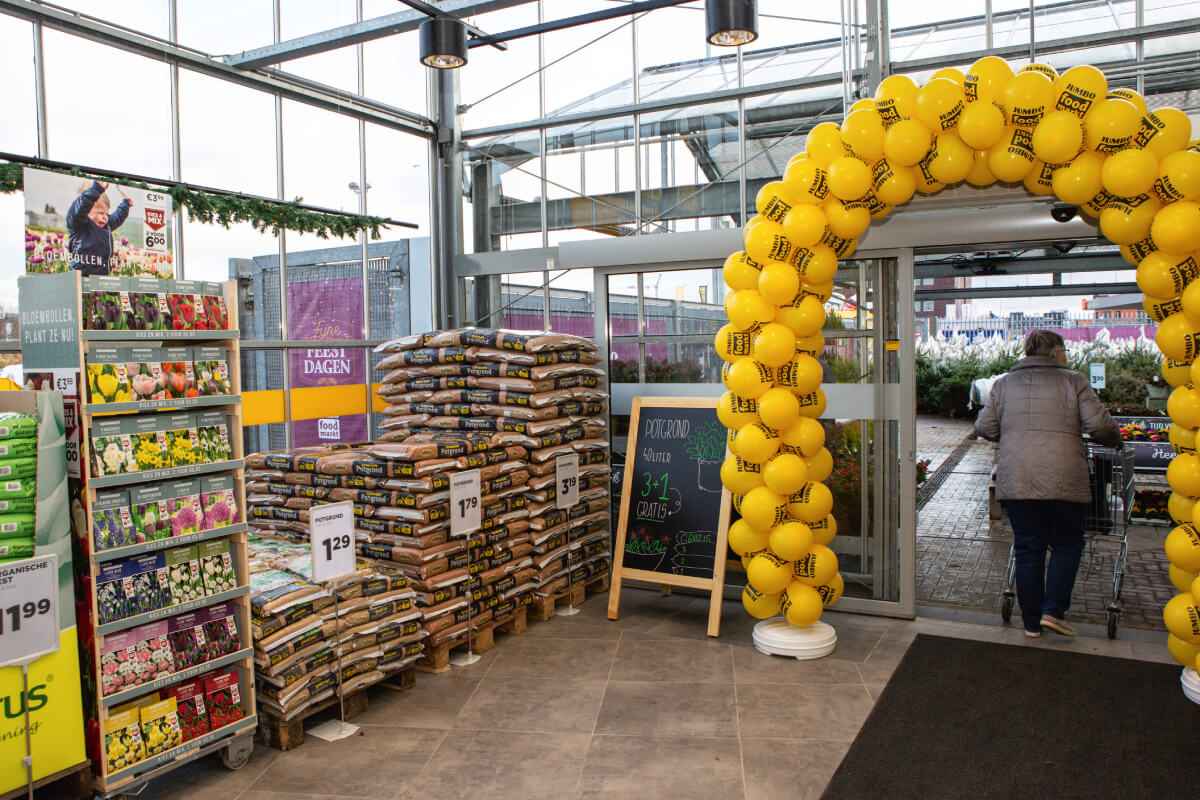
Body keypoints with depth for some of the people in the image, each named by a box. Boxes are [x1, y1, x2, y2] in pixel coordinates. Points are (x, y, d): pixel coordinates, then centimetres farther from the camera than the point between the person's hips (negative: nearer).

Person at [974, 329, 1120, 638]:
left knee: (1028, 550, 10)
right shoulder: (1073, 381, 4)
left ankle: (1032, 623, 16)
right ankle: (1053, 611, 4)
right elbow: (1099, 425, -3)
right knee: (1066, 545, 14)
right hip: (1063, 481, -3)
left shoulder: (1004, 383, 12)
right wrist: (1115, 440, 18)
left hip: (1015, 482, 3)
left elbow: (984, 427, 10)